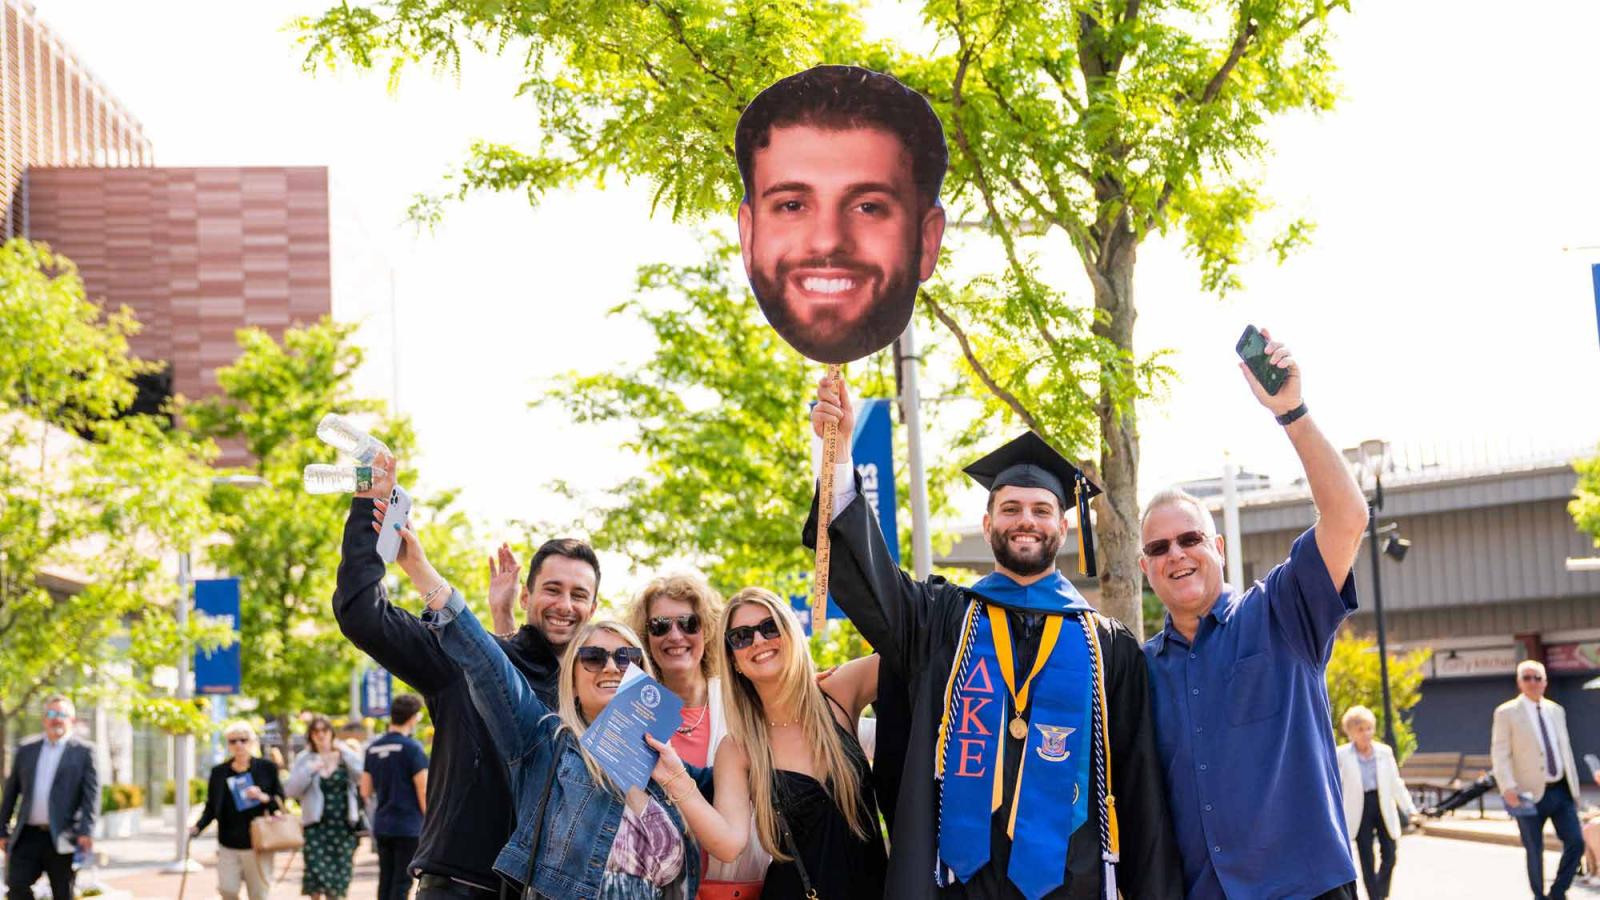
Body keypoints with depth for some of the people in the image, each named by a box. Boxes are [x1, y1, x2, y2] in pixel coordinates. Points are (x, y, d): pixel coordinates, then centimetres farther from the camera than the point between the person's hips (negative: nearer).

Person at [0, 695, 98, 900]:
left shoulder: (83, 751, 2)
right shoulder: (26, 749, 13)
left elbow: (91, 794, -5)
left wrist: (86, 831, -16)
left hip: (62, 838, -3)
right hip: (27, 837, 3)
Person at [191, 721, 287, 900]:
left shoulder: (266, 768, 1)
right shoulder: (219, 772, 6)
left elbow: (280, 801, 4)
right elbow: (211, 807, 9)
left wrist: (264, 798, -16)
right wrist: (198, 827, -6)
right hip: (228, 844, 1)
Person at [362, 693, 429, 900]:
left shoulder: (373, 748, 8)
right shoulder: (412, 747, -12)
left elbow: (365, 792, 13)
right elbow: (423, 792, -12)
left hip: (382, 826, 6)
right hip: (408, 826, -6)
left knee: (385, 879, 13)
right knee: (402, 882, -3)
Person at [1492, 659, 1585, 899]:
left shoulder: (1556, 711, 13)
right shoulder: (1506, 713, -4)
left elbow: (1565, 750, 17)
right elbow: (1500, 754, -8)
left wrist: (1574, 787, 14)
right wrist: (1508, 788, -20)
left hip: (1561, 791, 5)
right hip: (1532, 794, -5)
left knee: (1576, 842, -2)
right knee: (1535, 851, 4)